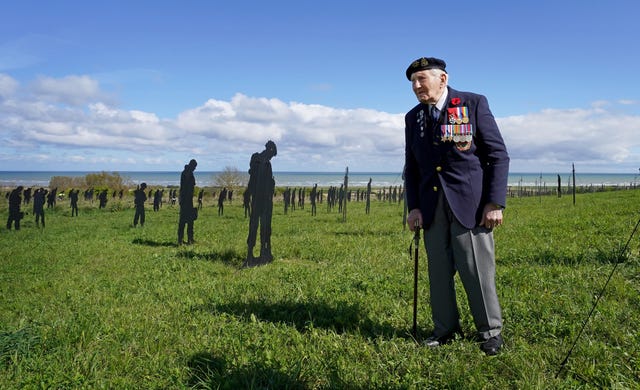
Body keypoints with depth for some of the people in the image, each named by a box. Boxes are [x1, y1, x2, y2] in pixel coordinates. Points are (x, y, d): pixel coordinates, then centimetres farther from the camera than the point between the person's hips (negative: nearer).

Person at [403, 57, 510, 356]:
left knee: (476, 268, 0)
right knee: (438, 271, 6)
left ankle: (490, 331, 18)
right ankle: (446, 329, 20)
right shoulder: (413, 117, 11)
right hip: (432, 205, 4)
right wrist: (413, 207, 4)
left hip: (470, 202, -4)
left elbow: (498, 155, -3)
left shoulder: (474, 104, -1)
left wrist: (495, 202, -10)